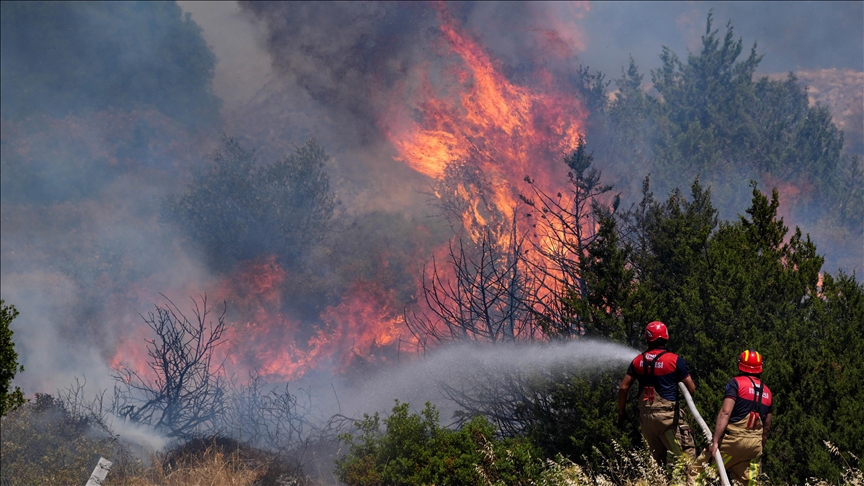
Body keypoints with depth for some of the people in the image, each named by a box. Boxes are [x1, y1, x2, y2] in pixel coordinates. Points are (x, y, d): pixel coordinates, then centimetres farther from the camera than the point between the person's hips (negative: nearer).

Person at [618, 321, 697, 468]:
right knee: (686, 457, -5)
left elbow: (623, 388, 6)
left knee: (657, 459, 14)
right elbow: (691, 388, -6)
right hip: (667, 416, -5)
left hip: (645, 416, 5)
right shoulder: (675, 360, -7)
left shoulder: (638, 361, 6)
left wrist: (621, 413, 16)